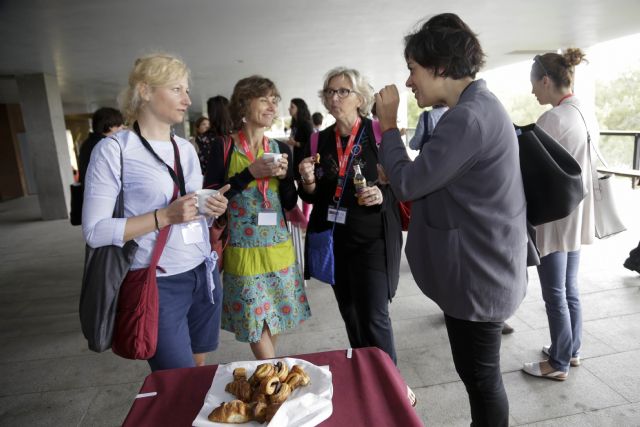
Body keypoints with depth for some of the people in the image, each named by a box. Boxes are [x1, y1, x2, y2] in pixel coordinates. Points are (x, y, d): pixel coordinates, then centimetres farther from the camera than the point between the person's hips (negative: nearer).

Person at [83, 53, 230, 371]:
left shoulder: (186, 148, 10)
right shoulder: (114, 150, -10)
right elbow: (95, 231, -14)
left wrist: (213, 209, -4)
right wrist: (163, 217, -22)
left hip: (203, 274, 6)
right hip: (158, 285, -6)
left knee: (199, 368, 16)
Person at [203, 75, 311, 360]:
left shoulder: (280, 148, 7)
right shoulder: (223, 148, -4)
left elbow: (290, 203, 10)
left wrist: (285, 176, -9)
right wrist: (250, 172, -16)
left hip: (278, 248, 4)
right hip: (243, 250, -4)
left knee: (274, 324, 13)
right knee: (256, 326, -1)